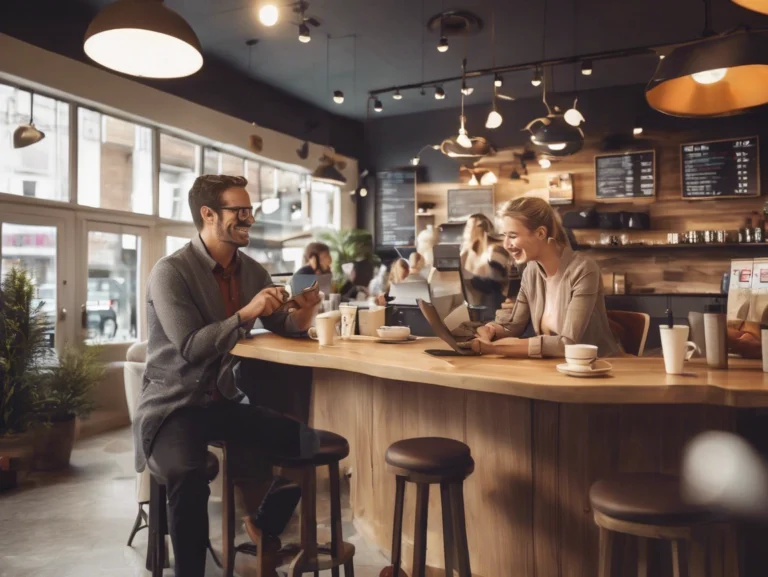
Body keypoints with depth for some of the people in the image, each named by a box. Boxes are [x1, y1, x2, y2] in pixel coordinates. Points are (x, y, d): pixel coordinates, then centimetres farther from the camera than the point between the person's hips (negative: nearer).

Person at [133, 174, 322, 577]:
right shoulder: (171, 272, -14)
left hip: (224, 403, 6)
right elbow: (190, 347, -22)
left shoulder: (252, 270, 6)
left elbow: (282, 327, 8)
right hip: (173, 405, -6)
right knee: (187, 475, -35)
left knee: (309, 443, -6)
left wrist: (303, 313, -14)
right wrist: (245, 314, -31)